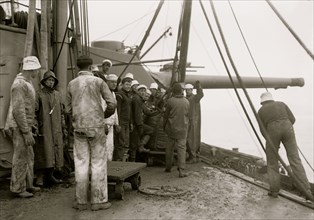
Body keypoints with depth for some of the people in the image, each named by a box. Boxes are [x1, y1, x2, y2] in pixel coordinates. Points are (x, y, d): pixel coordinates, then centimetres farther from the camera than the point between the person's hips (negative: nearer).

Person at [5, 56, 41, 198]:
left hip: (26, 125, 10)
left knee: (29, 156, 16)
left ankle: (28, 185, 27)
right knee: (21, 158, 0)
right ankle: (18, 188, 12)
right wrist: (27, 132, -22)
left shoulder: (27, 83, 12)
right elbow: (18, 110, -22)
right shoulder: (19, 84, -18)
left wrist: (31, 126, 18)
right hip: (19, 127, -10)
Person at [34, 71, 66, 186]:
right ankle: (40, 177, 3)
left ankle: (51, 175, 18)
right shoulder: (39, 95, -2)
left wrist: (63, 127, 10)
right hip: (44, 128, -4)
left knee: (54, 151, 7)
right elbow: (34, 112, -6)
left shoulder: (57, 95, 12)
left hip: (56, 129, 5)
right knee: (42, 152, -5)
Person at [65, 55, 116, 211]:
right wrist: (104, 115, 12)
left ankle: (81, 201, 12)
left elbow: (68, 109, 8)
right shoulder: (98, 81, -2)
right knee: (98, 163, 4)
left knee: (81, 164, 7)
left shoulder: (71, 84, 5)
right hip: (96, 127, -2)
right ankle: (98, 200, 8)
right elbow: (112, 104, -6)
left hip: (79, 127, 3)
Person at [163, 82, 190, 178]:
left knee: (170, 147, 15)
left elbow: (166, 115, -4)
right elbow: (187, 115, 8)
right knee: (181, 148, 2)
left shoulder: (170, 101, -11)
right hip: (183, 129, 1)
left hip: (171, 128, -1)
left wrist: (164, 126, 10)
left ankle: (168, 167, 26)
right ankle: (181, 170, -4)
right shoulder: (186, 102, -2)